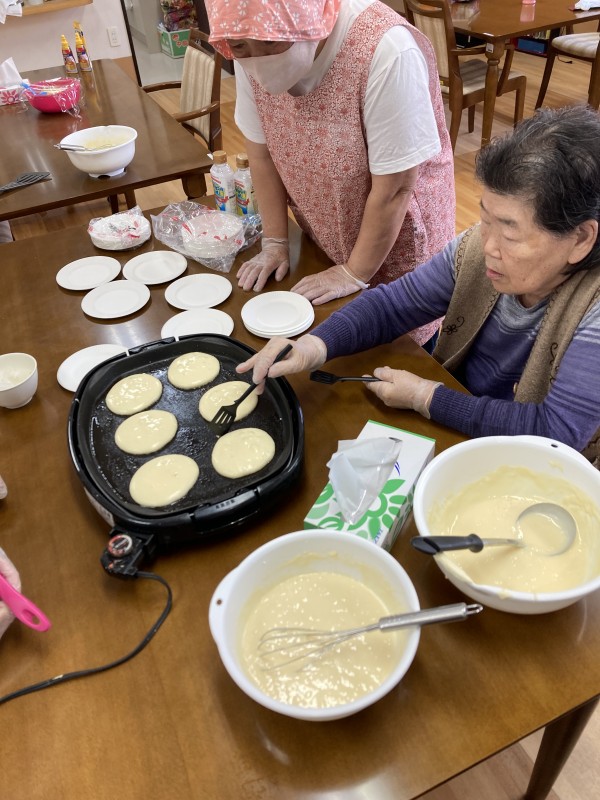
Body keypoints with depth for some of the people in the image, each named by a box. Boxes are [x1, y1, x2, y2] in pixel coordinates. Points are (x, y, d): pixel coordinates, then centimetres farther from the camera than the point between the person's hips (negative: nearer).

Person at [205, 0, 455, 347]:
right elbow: (262, 151, -2)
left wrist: (355, 273, -18)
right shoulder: (250, 53, -14)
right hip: (323, 241, 5)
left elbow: (393, 189, -26)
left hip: (396, 238, -4)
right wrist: (275, 242, -3)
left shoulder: (386, 49, -32)